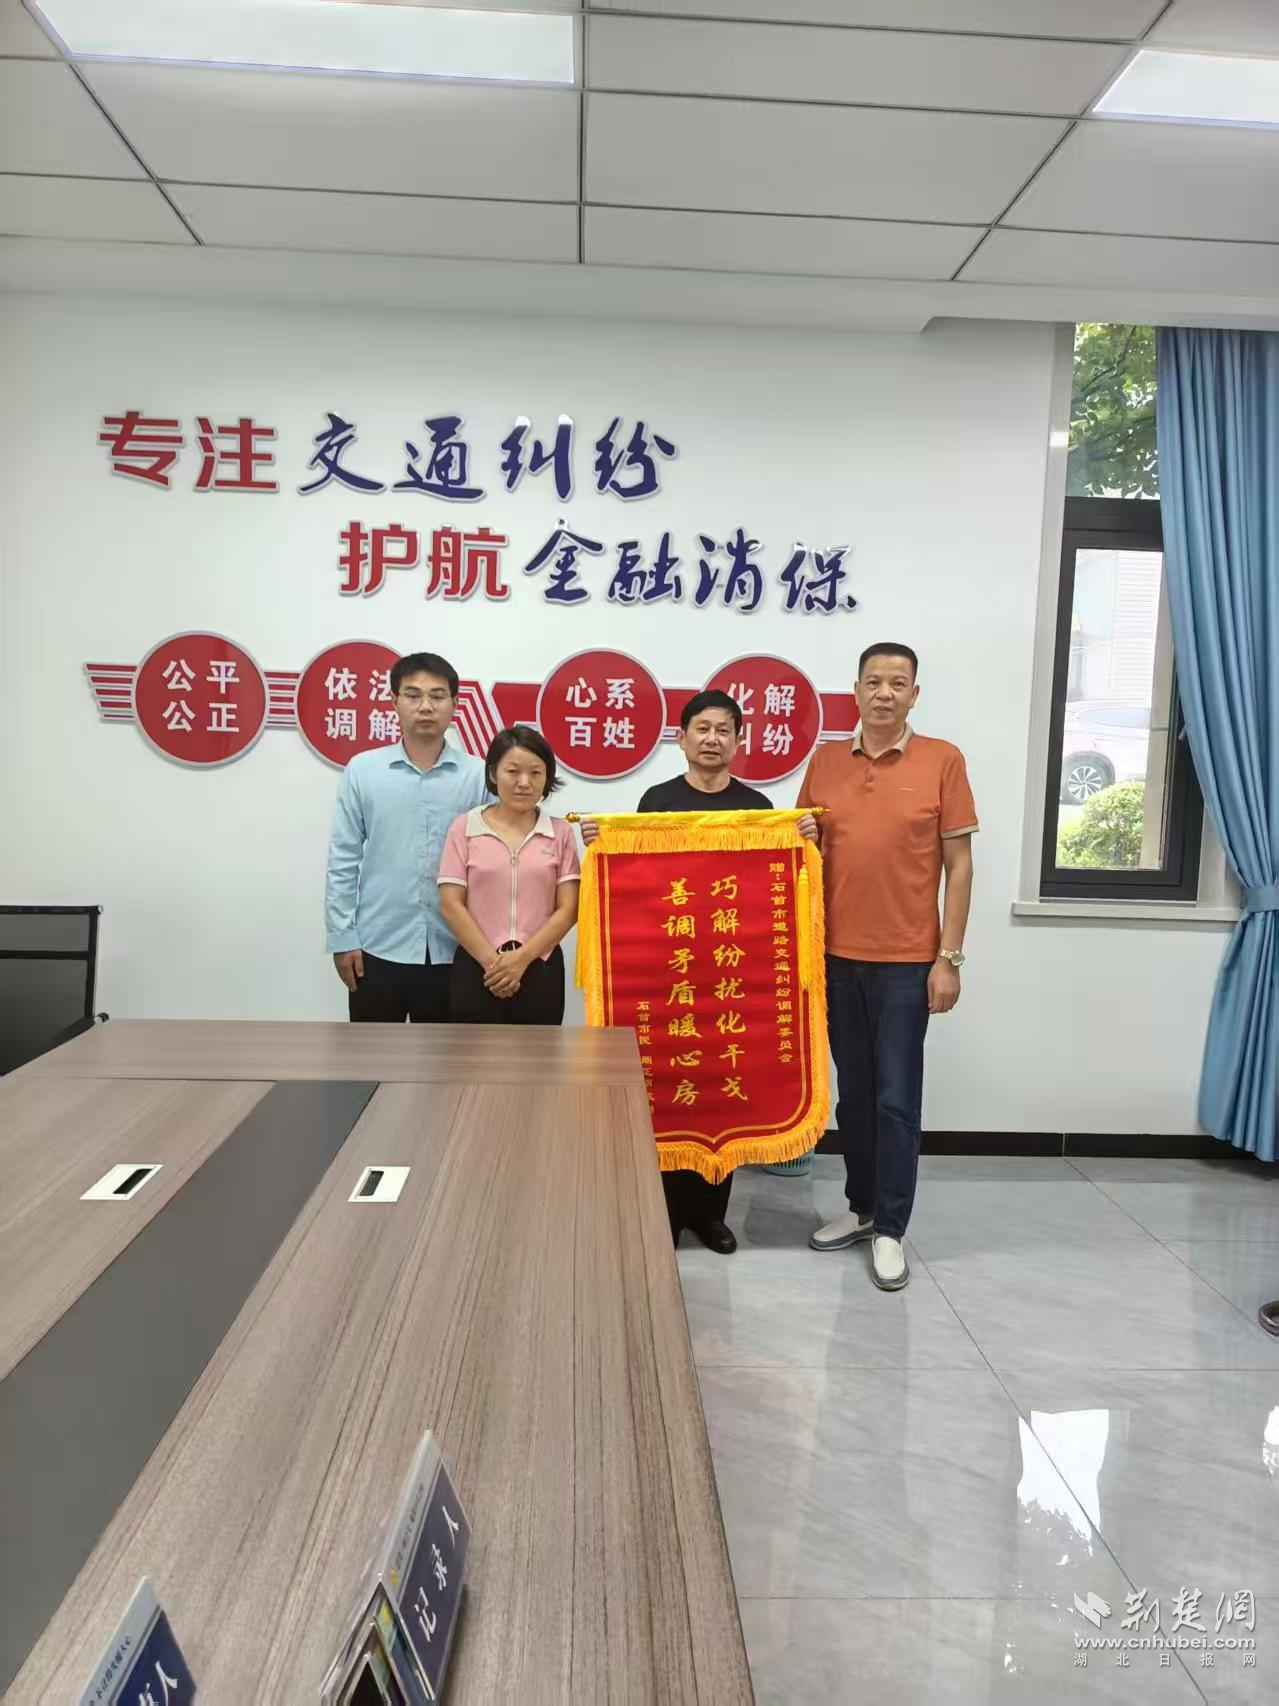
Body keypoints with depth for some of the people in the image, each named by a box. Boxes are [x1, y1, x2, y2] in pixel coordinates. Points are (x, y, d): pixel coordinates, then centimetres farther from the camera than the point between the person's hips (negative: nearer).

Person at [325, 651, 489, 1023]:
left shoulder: (478, 776, -1)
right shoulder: (363, 770, 0)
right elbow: (343, 861, 1)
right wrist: (342, 936, -2)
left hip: (451, 950, 0)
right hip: (378, 947, 0)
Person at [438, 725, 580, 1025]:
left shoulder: (560, 832, 5)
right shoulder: (464, 828, 3)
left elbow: (568, 909, -1)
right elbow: (451, 905, -2)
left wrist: (522, 958, -11)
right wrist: (491, 961, -10)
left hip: (540, 970, 1)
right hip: (476, 970, -1)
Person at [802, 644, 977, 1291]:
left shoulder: (942, 760, -3)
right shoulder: (825, 760, 6)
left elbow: (959, 864, -2)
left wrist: (949, 957, -6)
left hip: (906, 961, -3)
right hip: (837, 956, 3)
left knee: (896, 1100, 2)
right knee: (853, 1093, 13)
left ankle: (891, 1230, 15)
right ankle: (861, 1208, 28)